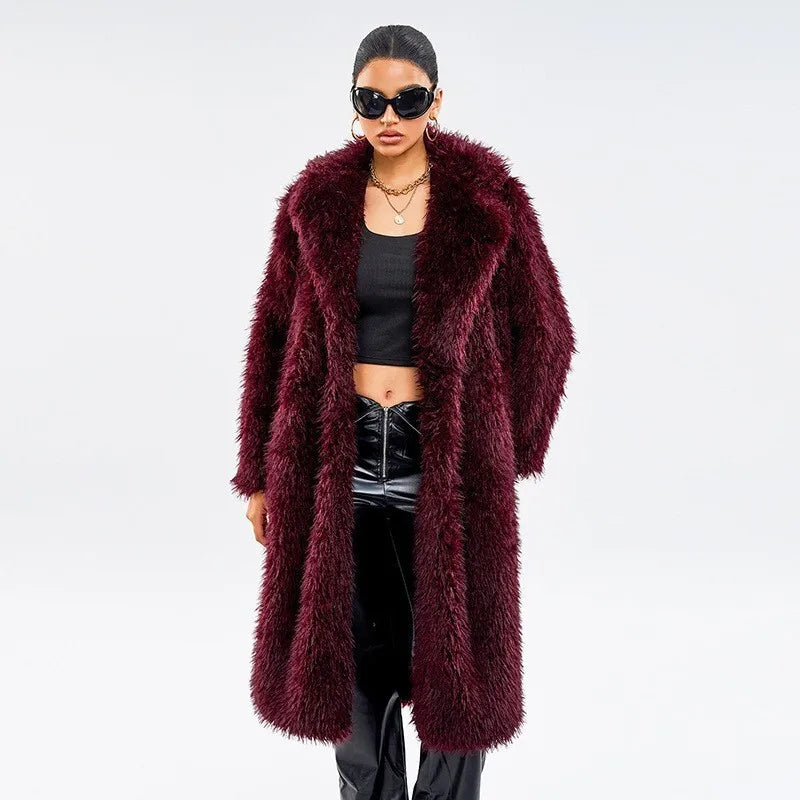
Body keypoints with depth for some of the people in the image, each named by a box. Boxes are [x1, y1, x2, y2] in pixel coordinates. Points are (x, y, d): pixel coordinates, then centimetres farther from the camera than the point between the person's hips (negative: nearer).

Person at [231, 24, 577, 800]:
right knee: (355, 654, 12)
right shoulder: (317, 200, 2)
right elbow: (275, 335, 5)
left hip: (447, 458, -1)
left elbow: (543, 335, 4)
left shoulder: (488, 200, -3)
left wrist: (507, 451, 8)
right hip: (337, 457, 2)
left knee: (454, 652, 8)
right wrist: (260, 472, 5)